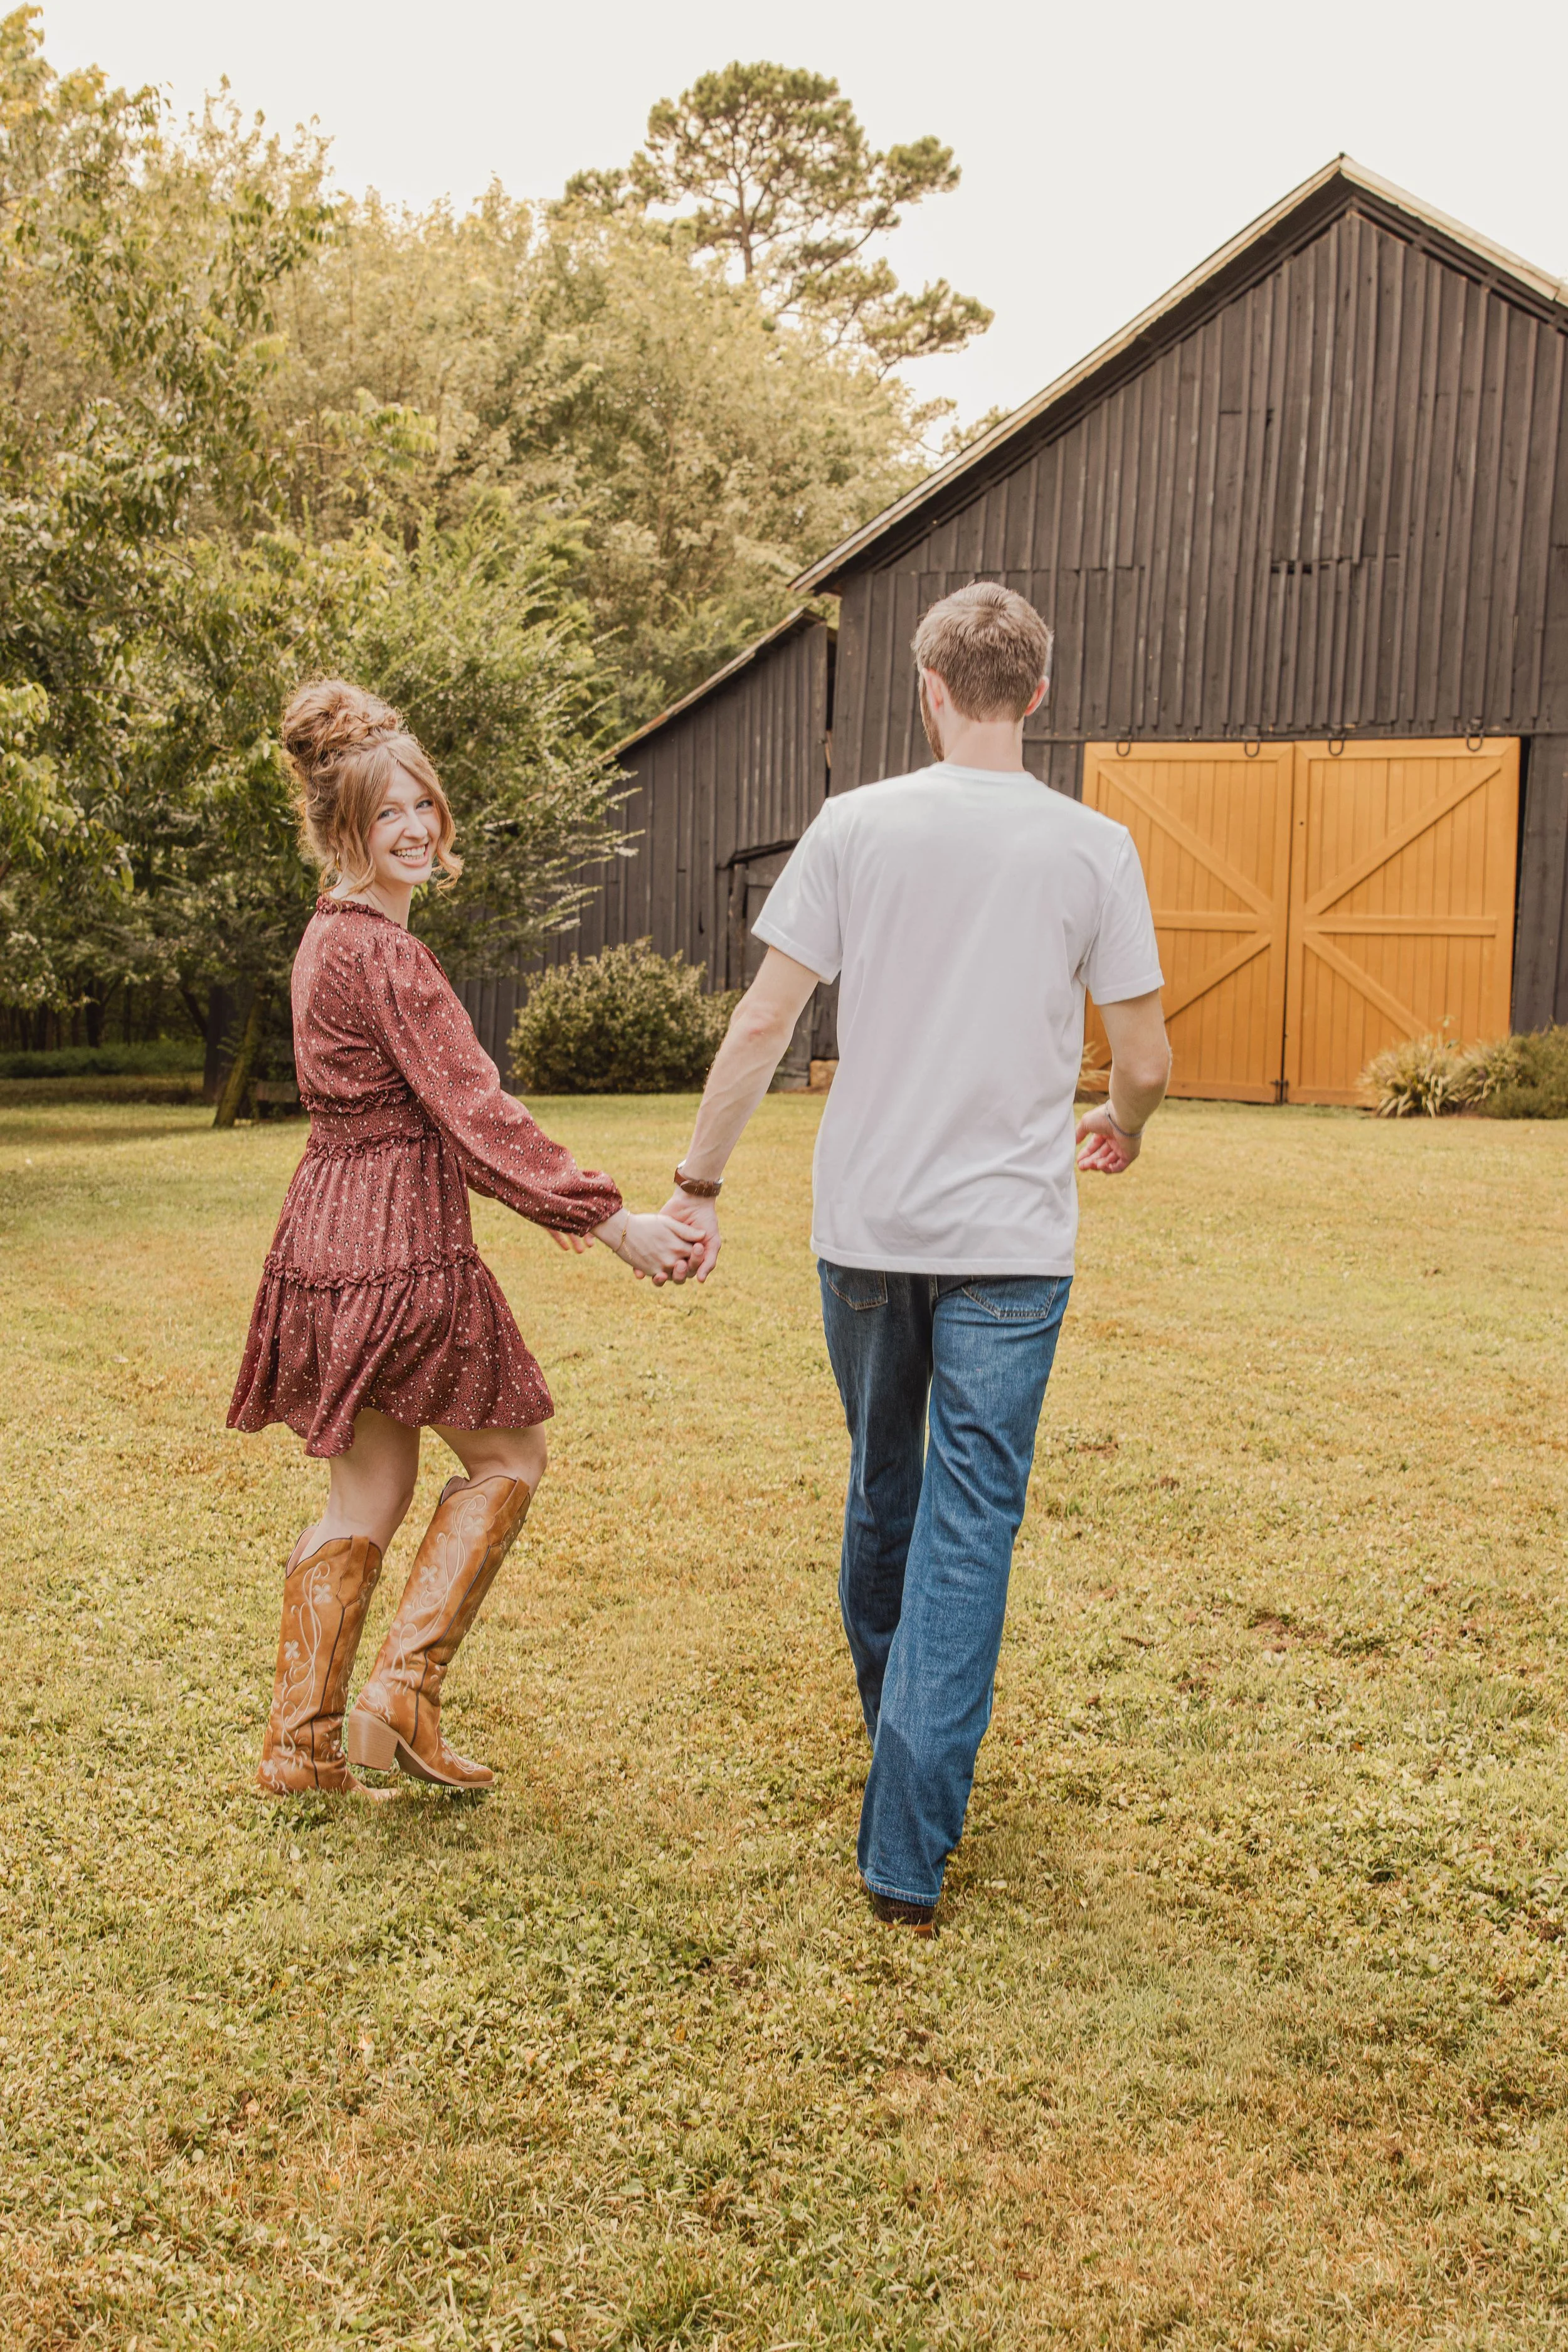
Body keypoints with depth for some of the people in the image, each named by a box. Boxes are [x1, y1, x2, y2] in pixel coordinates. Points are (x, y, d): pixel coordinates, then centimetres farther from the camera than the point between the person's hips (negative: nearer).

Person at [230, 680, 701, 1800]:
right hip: (399, 1250, -9)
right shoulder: (382, 951, -17)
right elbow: (473, 1105, -21)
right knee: (510, 1456, 9)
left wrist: (543, 1193, 26)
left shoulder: (334, 936, 15)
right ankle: (405, 1688, 7)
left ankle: (302, 1743, 23)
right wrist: (610, 1220, -20)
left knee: (367, 1498, 16)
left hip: (336, 1234, 9)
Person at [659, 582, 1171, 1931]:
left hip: (864, 1229, 2)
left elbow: (764, 1024, -5)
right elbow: (1145, 1061, -1)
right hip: (1012, 1241, -2)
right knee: (969, 1528, 3)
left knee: (882, 1495, 20)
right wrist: (1123, 1133, 21)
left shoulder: (856, 826, -2)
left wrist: (701, 1183, 2)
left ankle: (902, 1748, 43)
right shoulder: (1094, 850, -3)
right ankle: (908, 1851, 4)